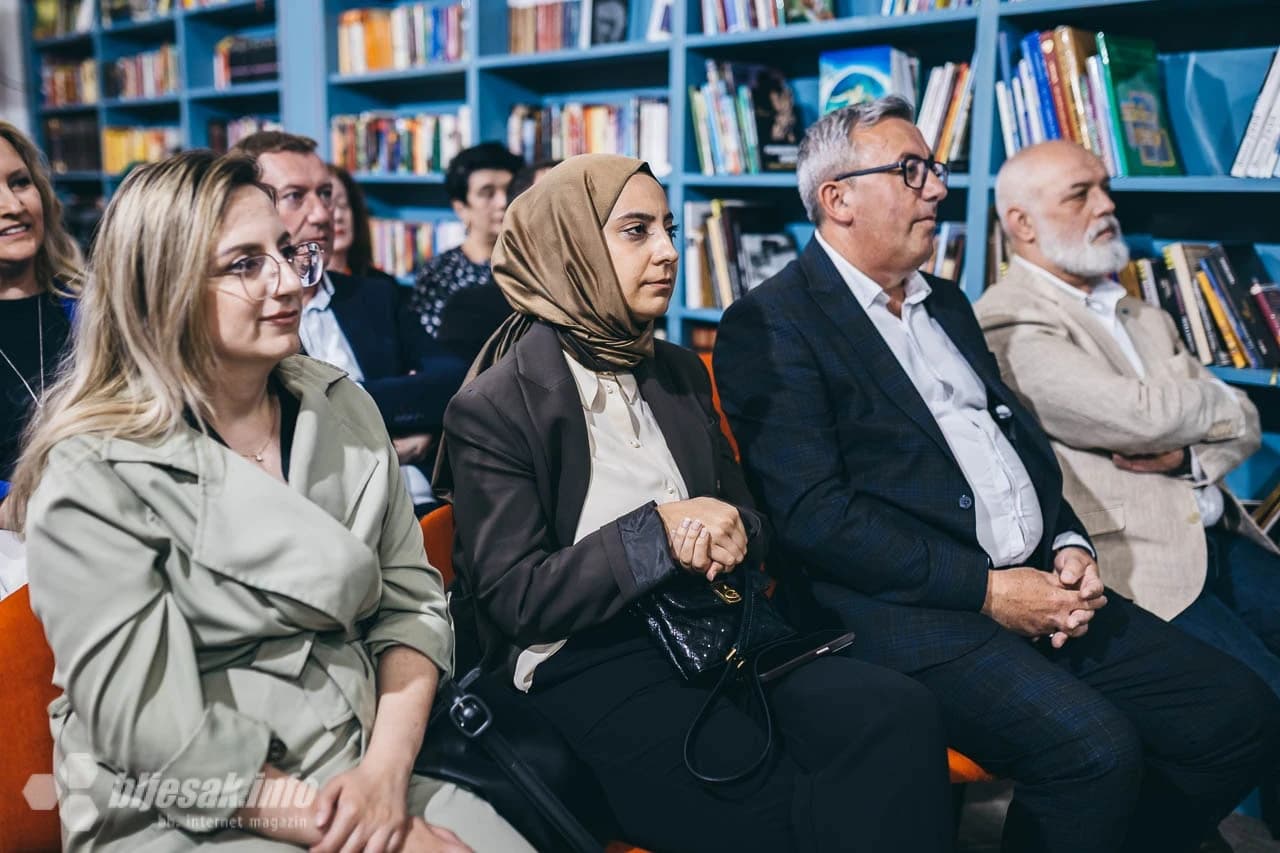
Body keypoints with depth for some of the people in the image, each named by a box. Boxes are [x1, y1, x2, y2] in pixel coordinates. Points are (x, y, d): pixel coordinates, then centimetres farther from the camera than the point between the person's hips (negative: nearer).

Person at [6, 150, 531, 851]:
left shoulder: (343, 408, 5)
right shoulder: (94, 475, -11)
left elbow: (411, 601, 4)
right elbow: (155, 736, -14)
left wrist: (386, 770, -10)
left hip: (362, 775, 5)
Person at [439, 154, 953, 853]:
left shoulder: (679, 374, 14)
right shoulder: (493, 409, -5)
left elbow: (745, 515, 16)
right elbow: (513, 598, -10)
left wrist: (733, 533, -9)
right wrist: (658, 533, -17)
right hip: (581, 668, -5)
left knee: (898, 715, -20)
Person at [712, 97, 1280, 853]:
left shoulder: (946, 304, 20)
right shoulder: (770, 326, -7)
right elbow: (812, 515, -16)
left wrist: (1070, 547, 2)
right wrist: (985, 588, -15)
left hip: (1037, 585, 8)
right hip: (909, 607, -8)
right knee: (1094, 747, -28)